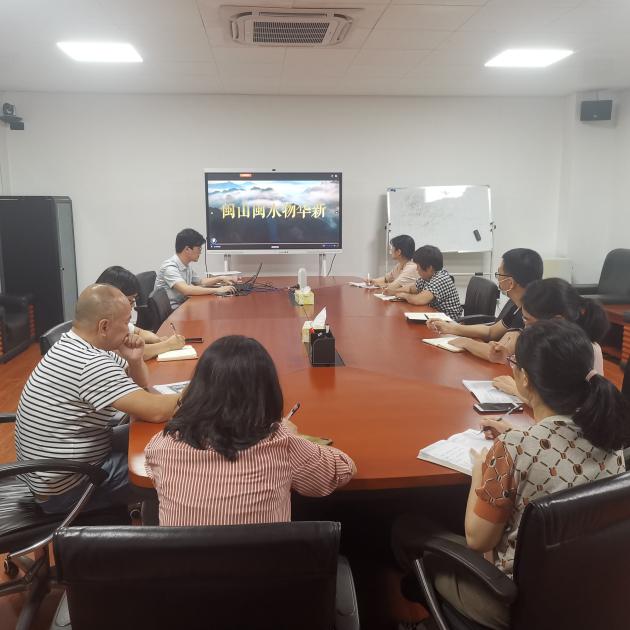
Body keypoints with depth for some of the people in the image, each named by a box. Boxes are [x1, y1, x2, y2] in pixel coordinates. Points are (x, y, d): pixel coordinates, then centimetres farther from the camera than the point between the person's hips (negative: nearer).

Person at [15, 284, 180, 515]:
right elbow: (156, 411, -31)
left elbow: (136, 385, 13)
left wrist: (135, 360, -9)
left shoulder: (74, 346, 2)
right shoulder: (90, 364, -30)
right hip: (66, 487, -10)